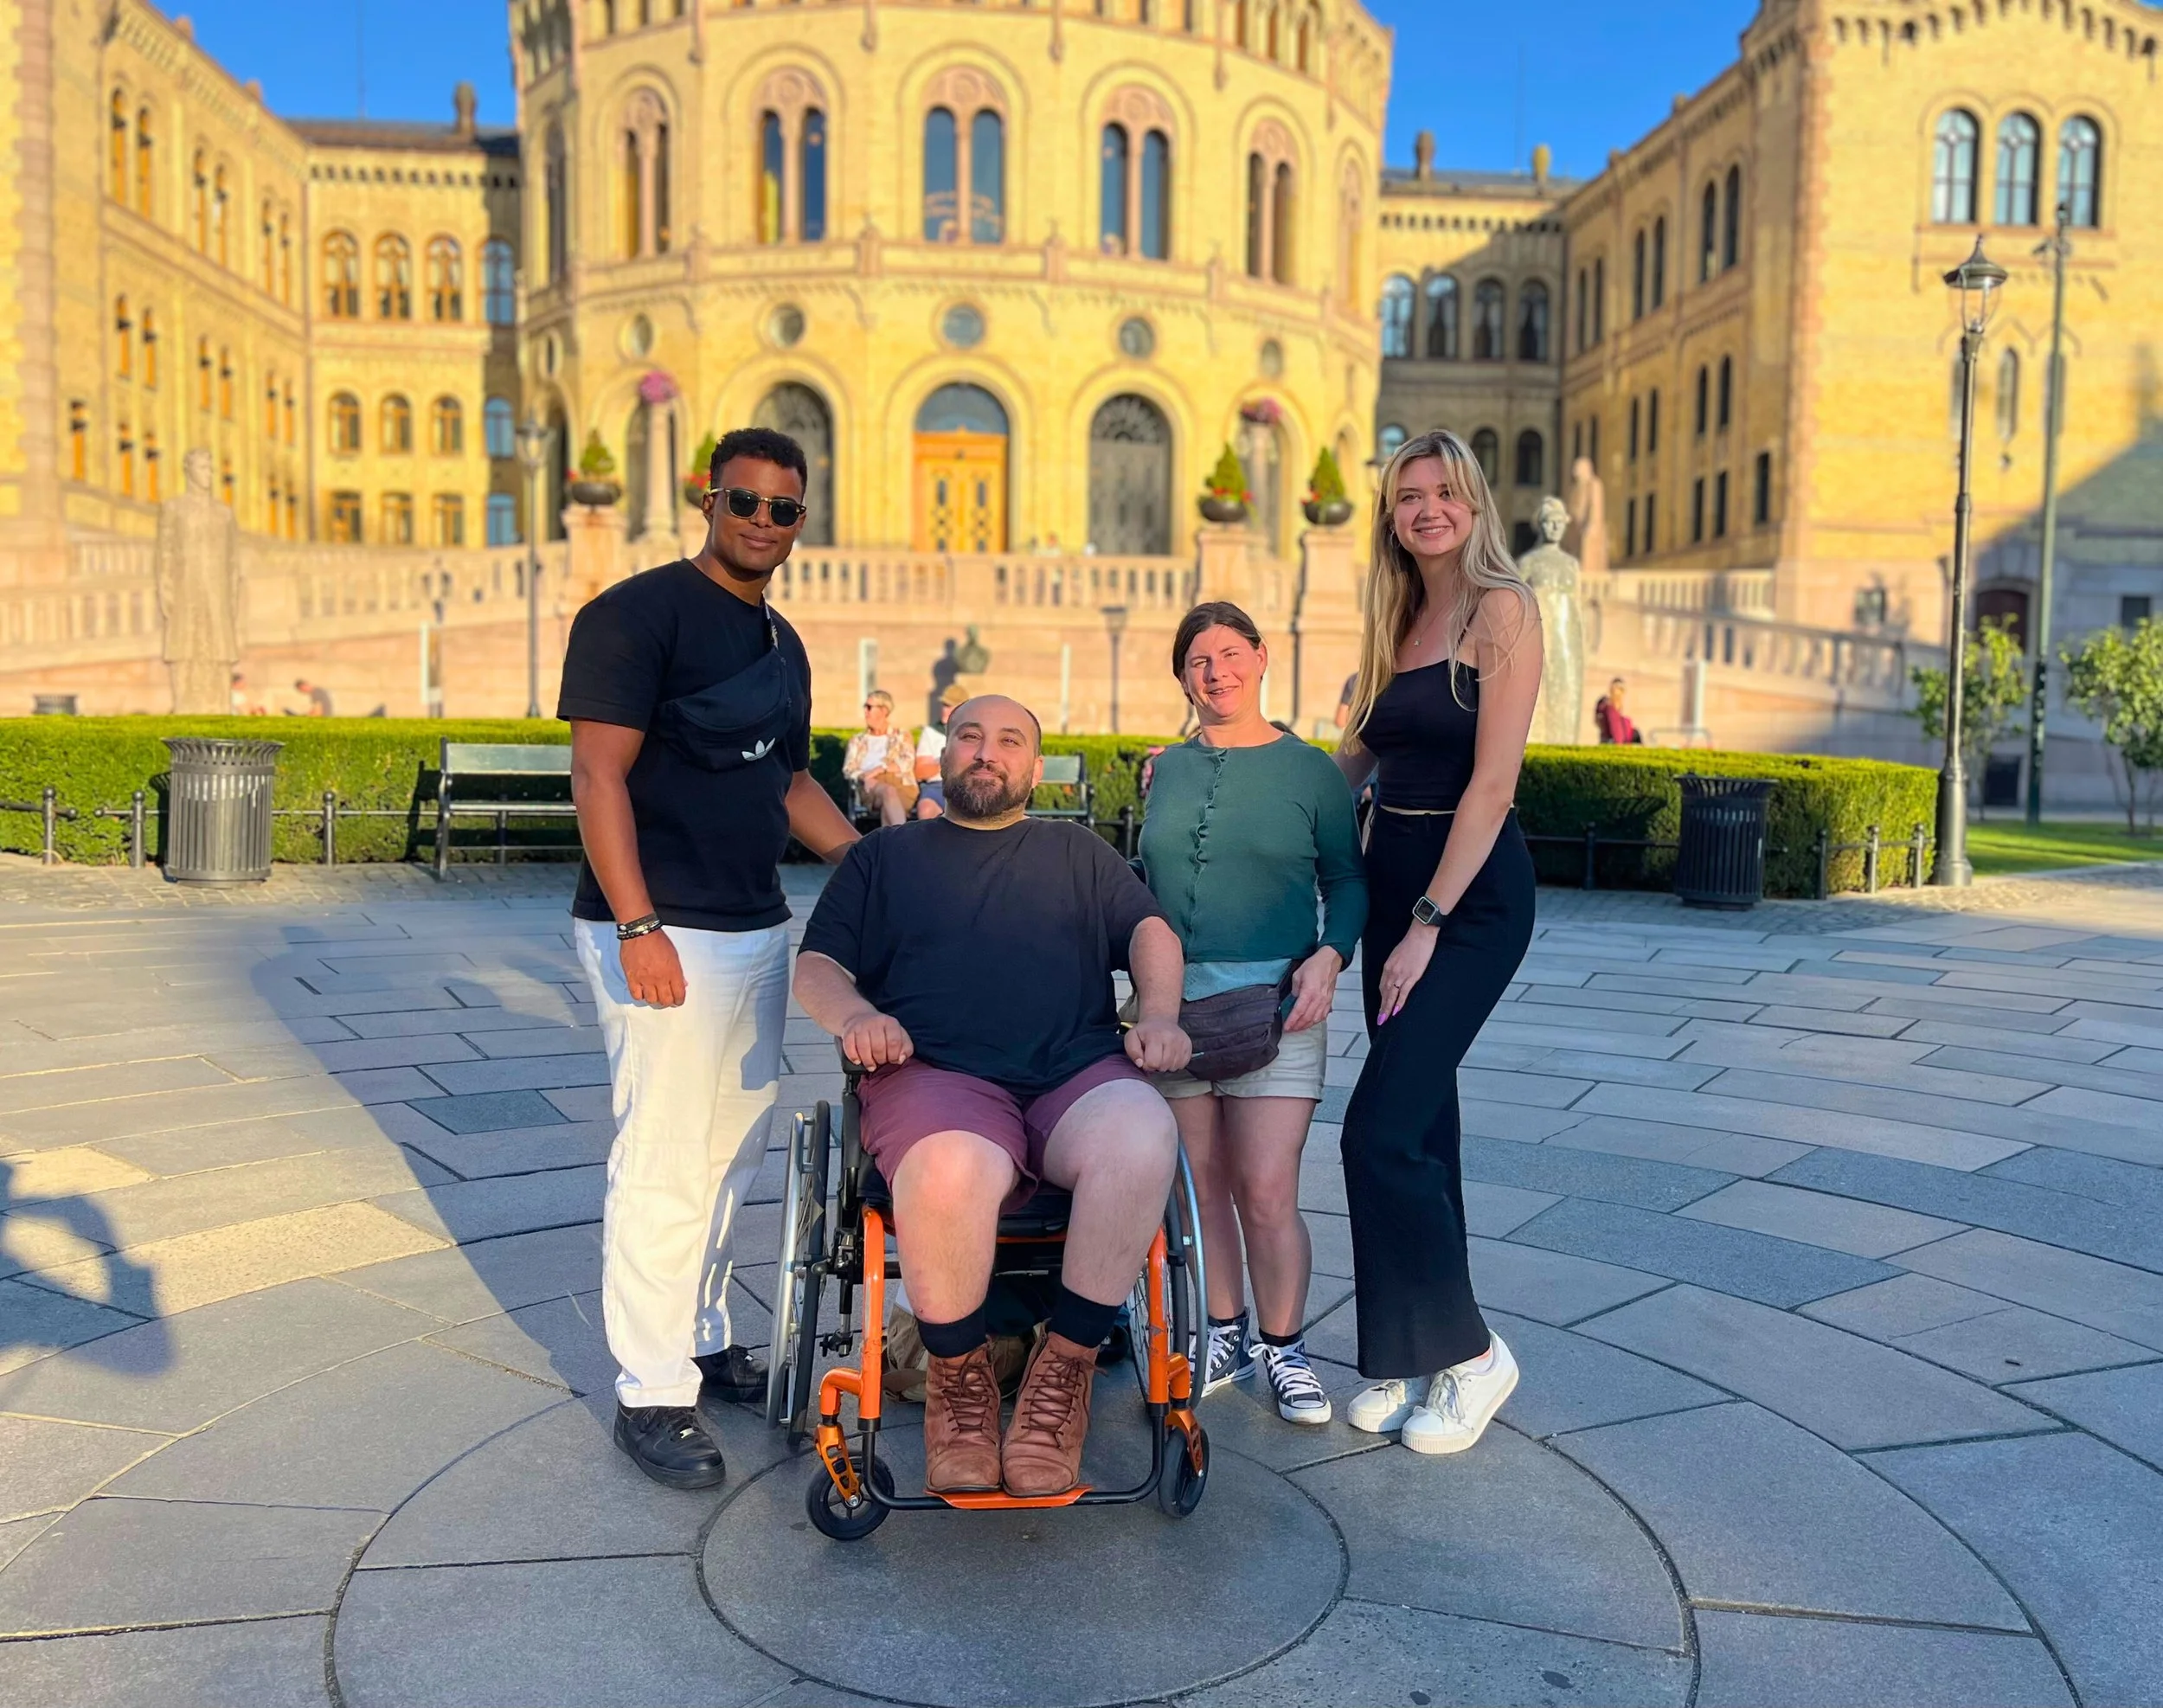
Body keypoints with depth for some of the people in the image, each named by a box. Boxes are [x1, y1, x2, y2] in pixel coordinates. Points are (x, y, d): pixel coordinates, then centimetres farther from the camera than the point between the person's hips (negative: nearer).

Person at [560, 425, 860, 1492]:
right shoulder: (638, 613, -9)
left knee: (734, 1153, 15)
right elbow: (598, 773, -16)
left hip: (758, 926, 9)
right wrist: (638, 926, -23)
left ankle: (704, 1339, 31)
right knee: (665, 1164, -4)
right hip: (665, 932, -8)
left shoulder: (780, 643, 16)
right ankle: (651, 1395, 8)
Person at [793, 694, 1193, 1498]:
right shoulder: (884, 856, 26)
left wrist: (1159, 1013, -4)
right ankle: (958, 1376, -11)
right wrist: (855, 1014, -7)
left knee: (1141, 1138, -35)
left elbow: (1149, 929, 18)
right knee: (950, 1172, -38)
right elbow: (816, 965, 17)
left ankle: (1064, 1368, -17)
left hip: (1078, 1073, 2)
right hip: (937, 1074, -1)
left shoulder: (1079, 852, 30)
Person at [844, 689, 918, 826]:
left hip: (901, 787, 0)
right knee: (888, 790, -37)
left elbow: (908, 762, 2)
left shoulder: (902, 736, 21)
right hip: (870, 789, 0)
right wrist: (863, 777, -13)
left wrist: (881, 768, -13)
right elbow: (848, 769, 11)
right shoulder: (858, 740, 26)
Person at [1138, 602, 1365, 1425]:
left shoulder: (1310, 770, 3)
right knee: (1199, 1185, 8)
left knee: (1266, 1192, -6)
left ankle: (1283, 1348, 14)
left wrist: (1328, 958, -10)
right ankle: (1224, 1334, 27)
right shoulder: (1166, 770, 12)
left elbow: (1347, 881, 6)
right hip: (1173, 1002, 3)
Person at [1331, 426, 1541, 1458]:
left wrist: (1430, 921, -18)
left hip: (1472, 889, -8)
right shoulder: (1398, 621, 15)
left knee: (1382, 1130, -12)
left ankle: (1467, 1353, 6)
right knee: (1420, 1123, 11)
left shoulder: (1501, 609, -9)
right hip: (1390, 875, 8)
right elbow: (1352, 759, 15)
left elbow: (1491, 780, -16)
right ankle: (1413, 1357, 22)